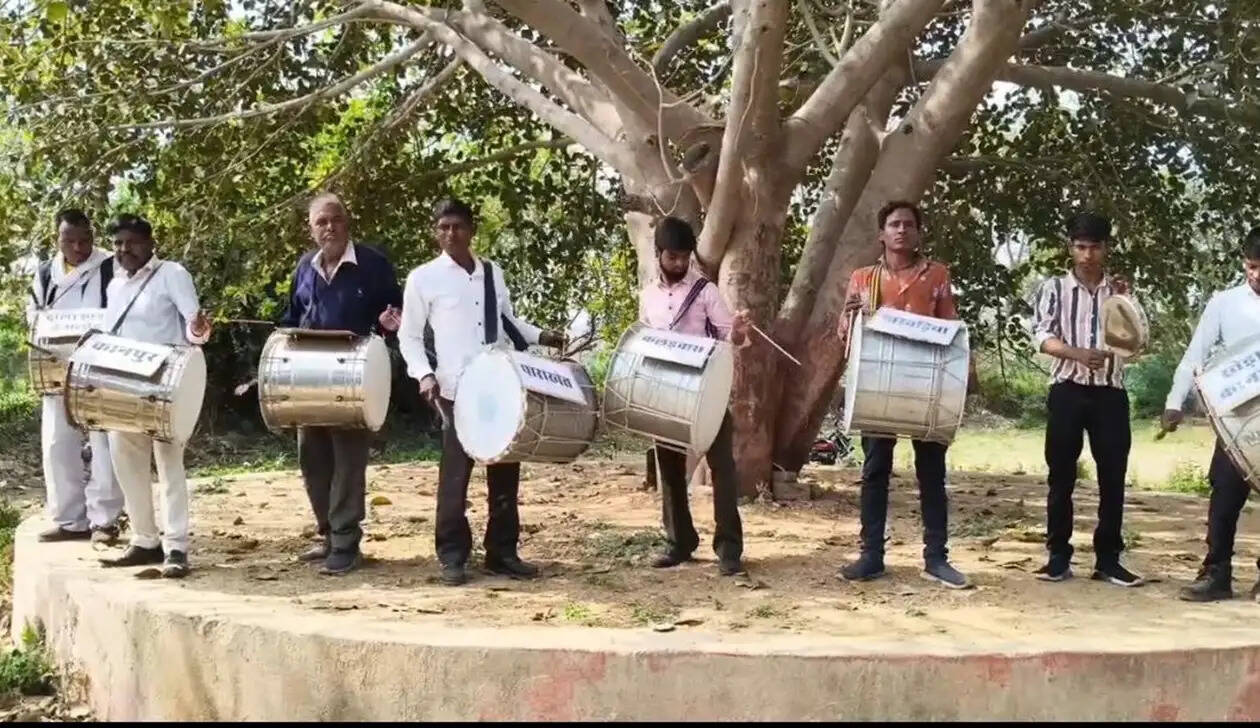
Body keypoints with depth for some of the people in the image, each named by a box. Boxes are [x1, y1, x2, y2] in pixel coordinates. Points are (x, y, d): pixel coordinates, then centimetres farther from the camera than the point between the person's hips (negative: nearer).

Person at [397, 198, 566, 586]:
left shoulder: (494, 274, 12)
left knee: (505, 470, 9)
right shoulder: (423, 278, -1)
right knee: (455, 472, -1)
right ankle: (452, 556, 10)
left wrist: (542, 336, 6)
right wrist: (424, 375, -12)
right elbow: (409, 336, 2)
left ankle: (502, 552, 19)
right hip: (455, 390, -4)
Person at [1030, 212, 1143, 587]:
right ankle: (1058, 556, 9)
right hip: (1068, 390, -2)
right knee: (1061, 475, 1)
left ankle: (1108, 559, 10)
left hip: (1110, 392, 2)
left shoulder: (1120, 291, 10)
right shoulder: (1055, 288, 4)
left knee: (1113, 476, 2)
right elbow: (1043, 337, -7)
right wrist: (1077, 353, -24)